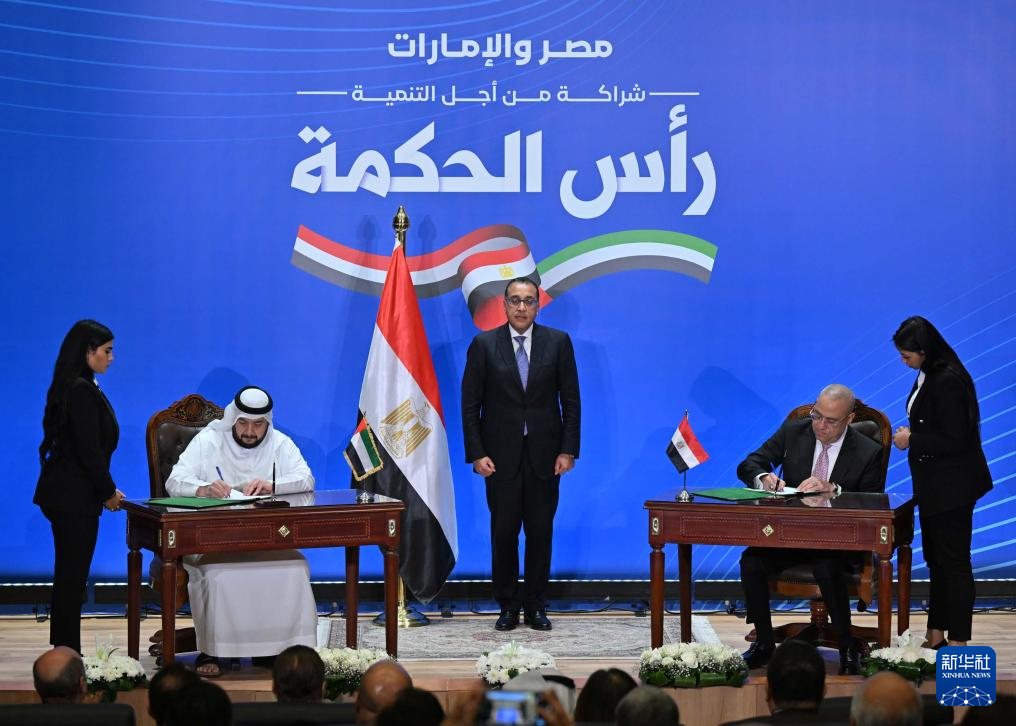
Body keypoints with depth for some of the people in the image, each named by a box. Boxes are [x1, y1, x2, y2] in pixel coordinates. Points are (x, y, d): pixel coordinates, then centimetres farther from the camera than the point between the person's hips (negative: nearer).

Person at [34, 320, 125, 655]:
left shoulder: (73, 388, 13)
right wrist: (108, 492, -8)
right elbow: (88, 452, -20)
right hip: (75, 498, -10)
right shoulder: (82, 391, -18)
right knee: (72, 577, -5)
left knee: (69, 577, 13)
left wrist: (106, 489, 13)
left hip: (64, 494, 10)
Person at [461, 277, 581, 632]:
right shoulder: (484, 345, 0)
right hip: (501, 455, -1)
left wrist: (568, 450, -3)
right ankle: (508, 606, 11)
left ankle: (536, 605, 13)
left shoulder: (558, 342, 2)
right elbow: (470, 404, 1)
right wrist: (476, 453, -6)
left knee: (541, 532, 4)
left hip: (544, 455, 1)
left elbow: (571, 400, 4)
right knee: (503, 532, 2)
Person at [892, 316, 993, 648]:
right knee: (936, 559, 16)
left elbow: (955, 440, -24)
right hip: (935, 484, 10)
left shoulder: (948, 381, -22)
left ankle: (958, 643, 3)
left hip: (952, 486, -10)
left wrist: (912, 441, -16)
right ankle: (936, 636, 25)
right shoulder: (928, 375, 7)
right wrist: (911, 434, 7)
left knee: (953, 562, -3)